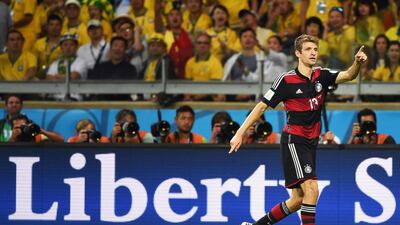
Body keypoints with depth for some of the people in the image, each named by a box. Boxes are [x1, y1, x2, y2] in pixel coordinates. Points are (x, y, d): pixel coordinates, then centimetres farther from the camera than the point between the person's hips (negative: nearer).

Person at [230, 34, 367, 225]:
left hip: (311, 143, 7)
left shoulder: (321, 76, 4)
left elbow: (348, 75, -10)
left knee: (298, 199, 11)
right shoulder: (286, 80, -10)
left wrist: (357, 63, -33)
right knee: (312, 189, -20)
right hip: (293, 140, -7)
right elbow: (262, 106, -5)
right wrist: (240, 133, -8)